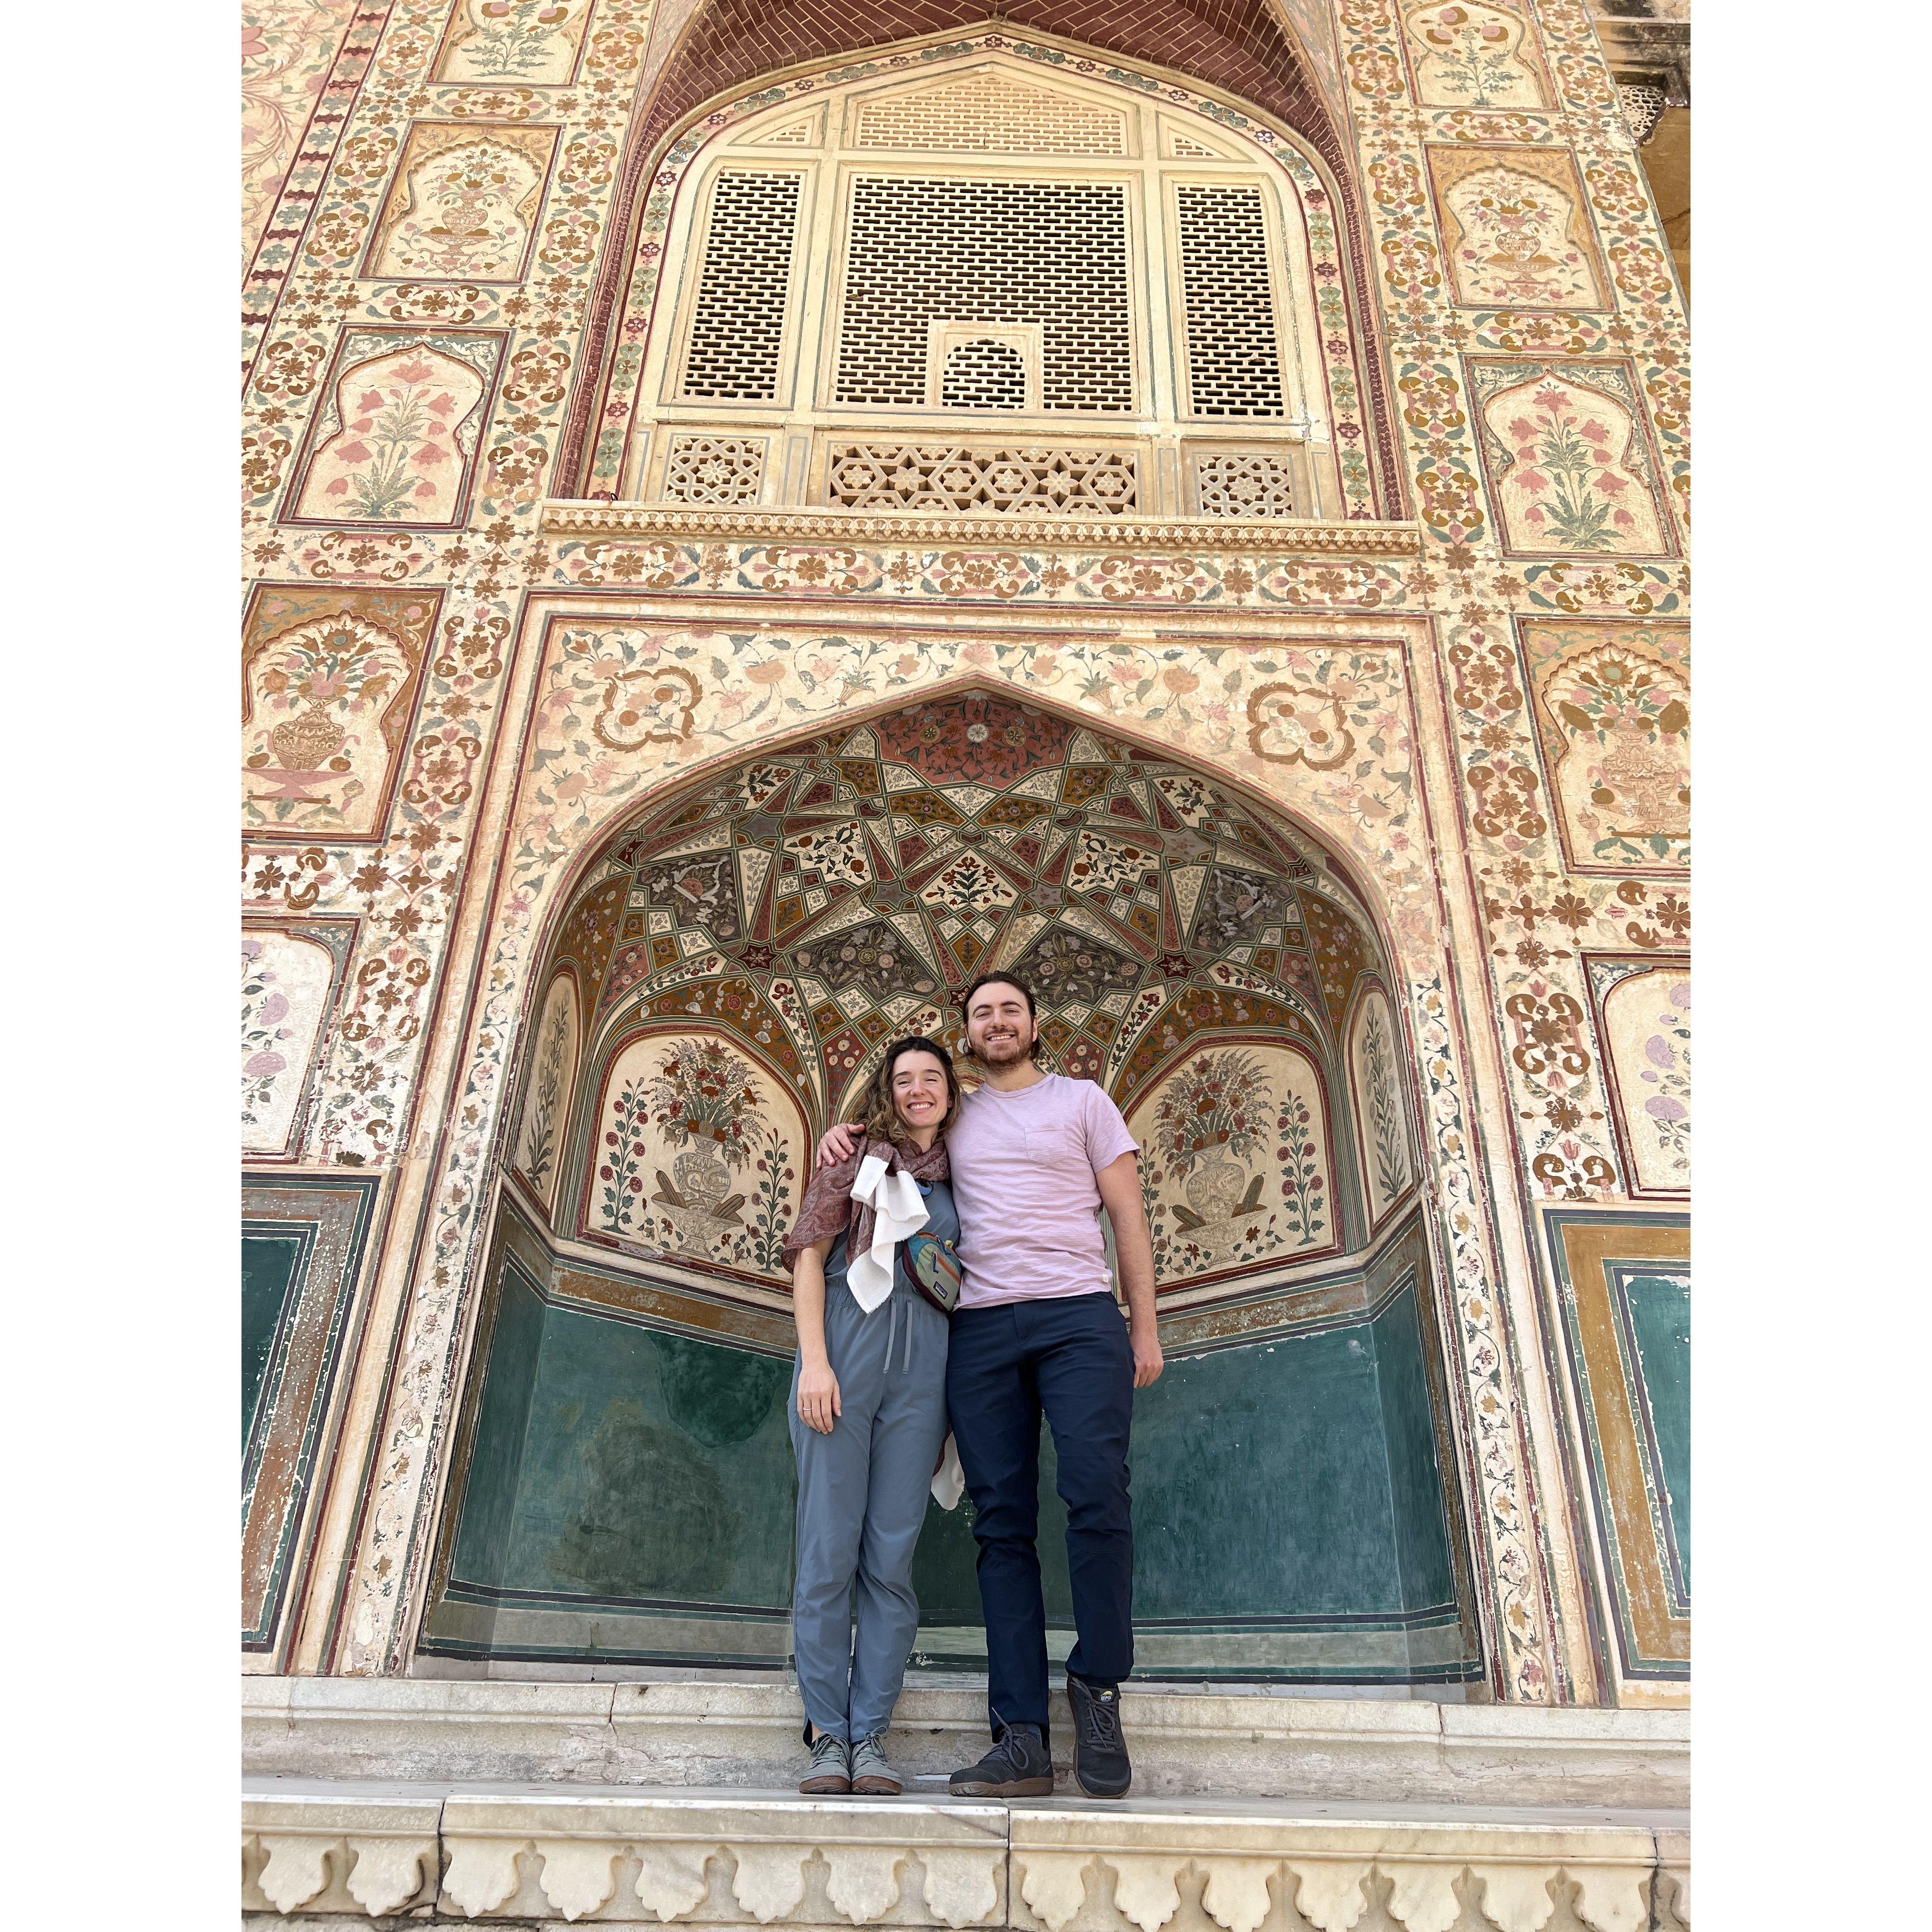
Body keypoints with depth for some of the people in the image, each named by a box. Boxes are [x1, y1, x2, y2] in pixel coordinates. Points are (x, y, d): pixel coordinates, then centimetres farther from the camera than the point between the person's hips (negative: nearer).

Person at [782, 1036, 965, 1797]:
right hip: (847, 1346, -2)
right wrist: (814, 1361, -8)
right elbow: (809, 1257, 4)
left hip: (922, 1362, 2)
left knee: (892, 1556, 1)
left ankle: (871, 1734, 10)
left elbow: (965, 1290, 17)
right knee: (829, 1549, -1)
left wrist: (955, 1400, 9)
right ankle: (827, 1733, 10)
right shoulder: (856, 1158, 11)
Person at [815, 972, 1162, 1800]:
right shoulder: (952, 1119, 21)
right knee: (1002, 1523, -2)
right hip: (981, 1328, 3)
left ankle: (1097, 1682, 2)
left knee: (1097, 1492, -18)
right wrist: (845, 1136, 12)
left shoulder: (1082, 1101, 13)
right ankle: (1021, 1738, 0)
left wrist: (1144, 1325, 1)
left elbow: (1128, 1214, 9)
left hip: (1079, 1313, -2)